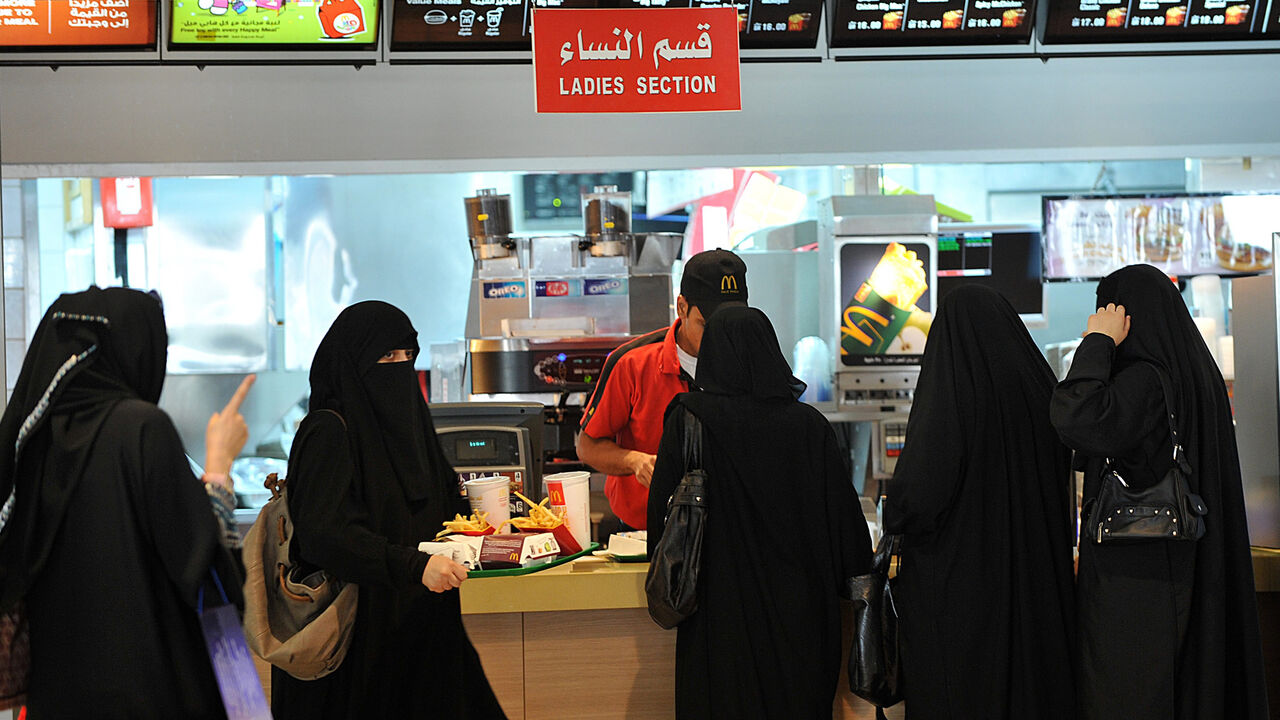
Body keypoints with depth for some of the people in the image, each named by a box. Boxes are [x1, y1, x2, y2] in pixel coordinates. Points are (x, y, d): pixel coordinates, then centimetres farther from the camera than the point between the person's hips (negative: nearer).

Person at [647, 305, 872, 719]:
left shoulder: (687, 421, -7)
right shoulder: (808, 425, -5)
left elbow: (662, 507, -2)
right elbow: (843, 511, -1)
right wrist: (859, 581, 13)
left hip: (718, 605, -1)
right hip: (796, 605, 1)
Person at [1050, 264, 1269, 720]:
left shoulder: (1144, 378, -18)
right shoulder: (1198, 372, 10)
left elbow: (1077, 422, -34)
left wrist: (1098, 344, -22)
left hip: (1132, 569, -9)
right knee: (1189, 678, 15)